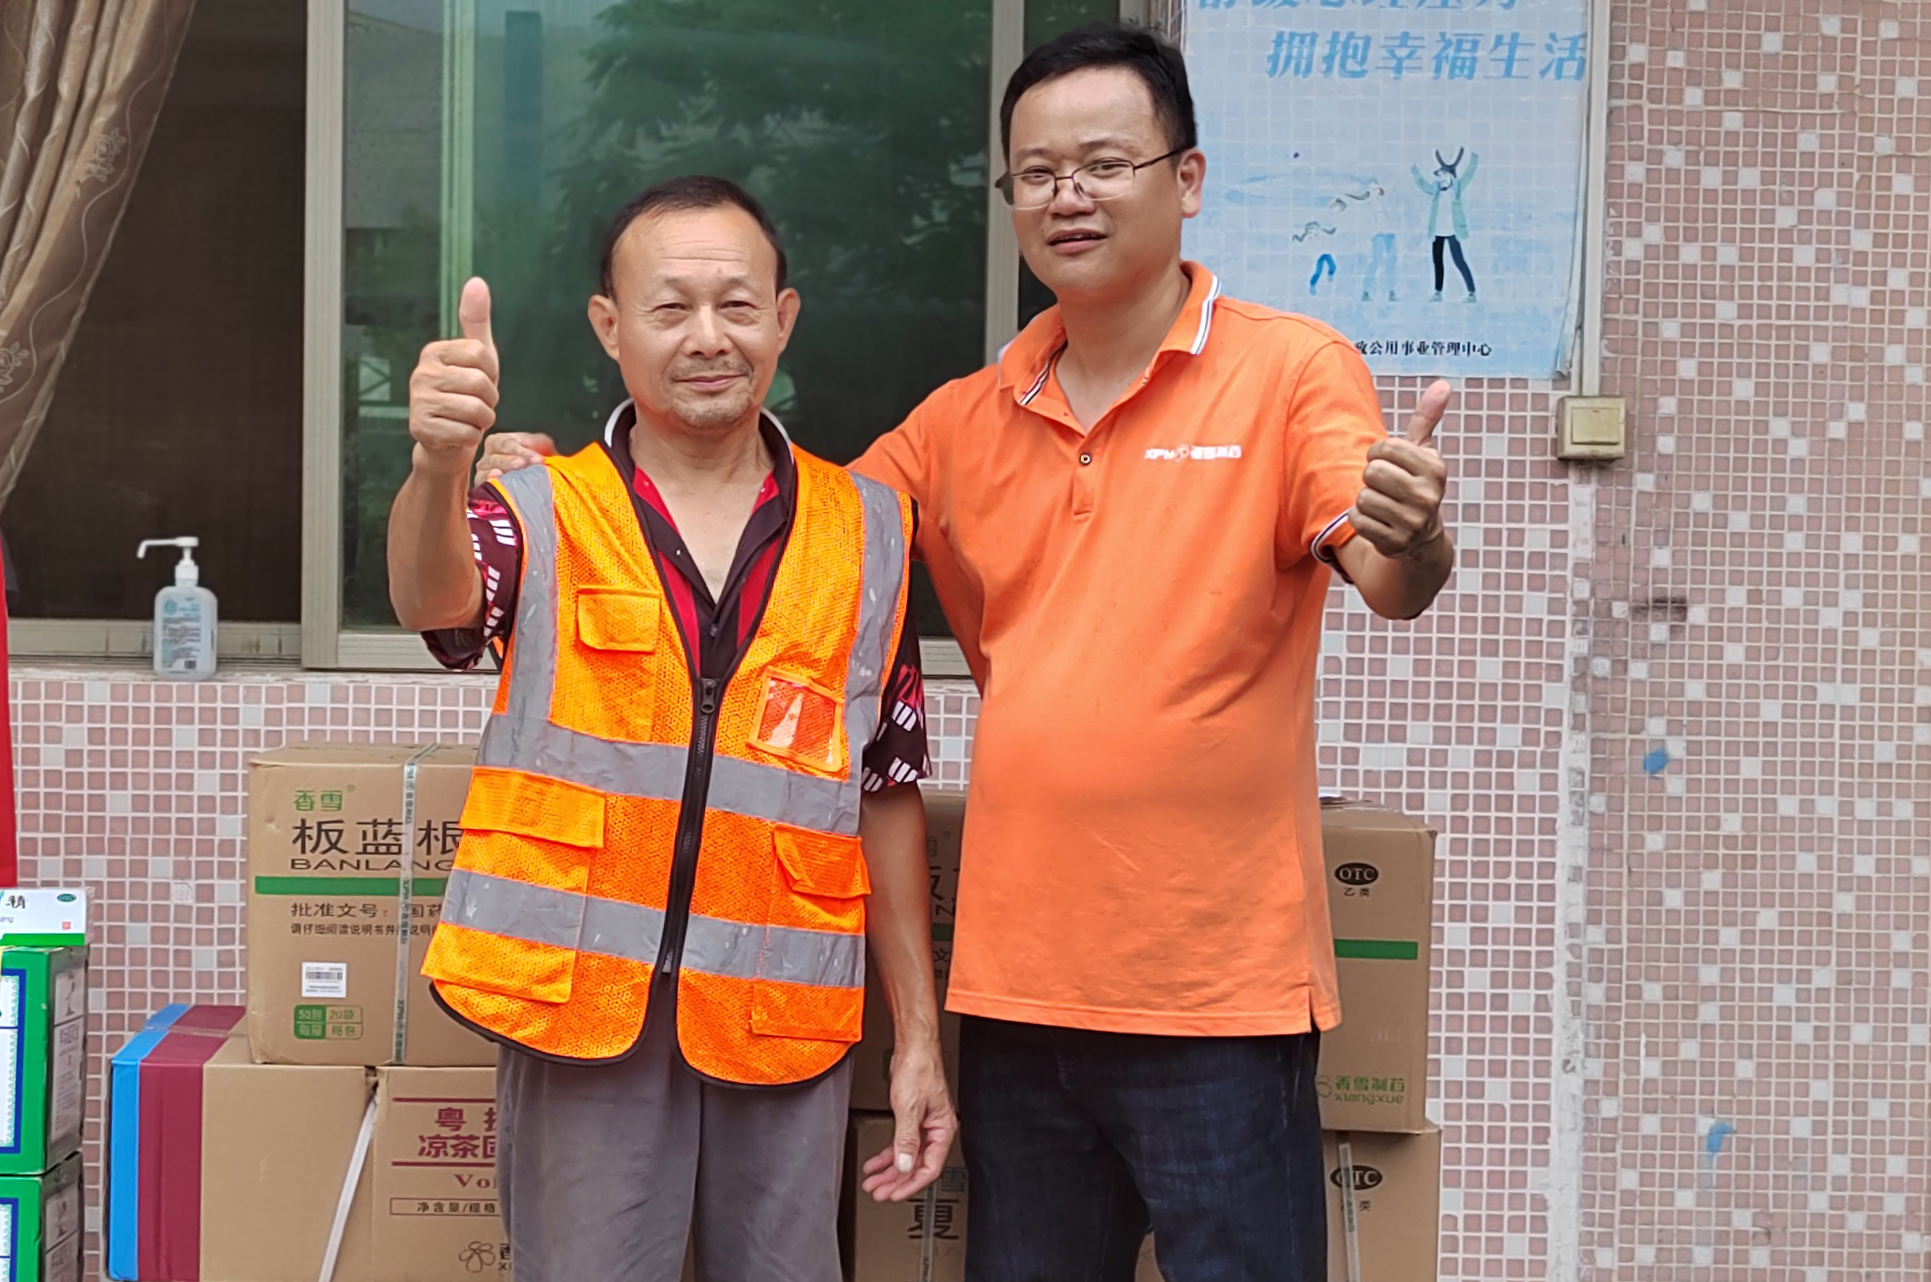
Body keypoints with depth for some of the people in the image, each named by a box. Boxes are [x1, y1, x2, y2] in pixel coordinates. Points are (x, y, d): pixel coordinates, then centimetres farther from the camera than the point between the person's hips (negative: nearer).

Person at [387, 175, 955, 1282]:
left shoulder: (869, 531, 6)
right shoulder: (544, 513, 0)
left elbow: (887, 795, 10)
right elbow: (434, 600, -23)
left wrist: (920, 1034, 8)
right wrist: (440, 464, -44)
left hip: (785, 1023, 2)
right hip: (582, 1010, -2)